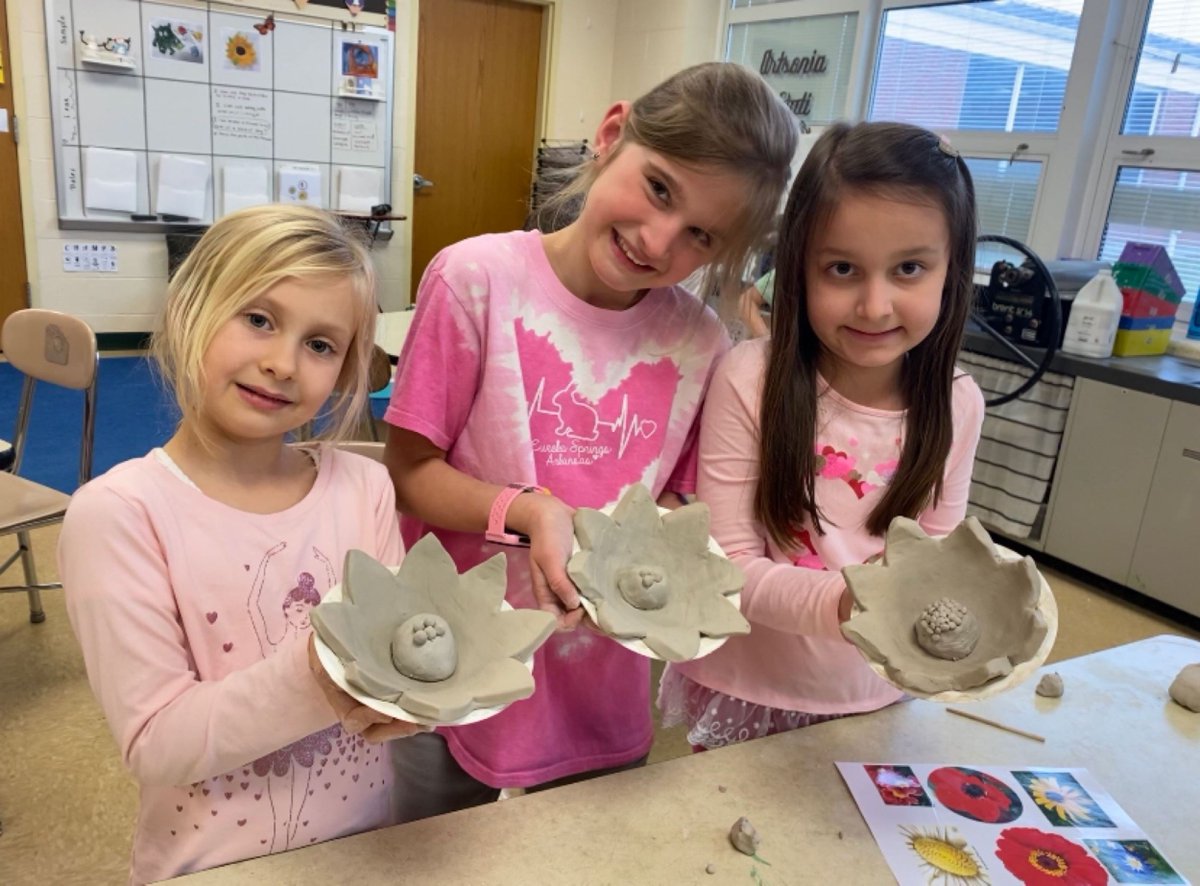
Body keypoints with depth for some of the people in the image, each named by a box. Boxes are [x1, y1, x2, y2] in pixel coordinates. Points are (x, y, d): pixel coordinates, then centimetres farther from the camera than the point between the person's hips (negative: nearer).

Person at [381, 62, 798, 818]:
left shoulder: (700, 342, -7)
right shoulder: (479, 279, -17)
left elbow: (676, 501, 3)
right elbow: (408, 470, -11)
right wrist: (529, 514, -27)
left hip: (604, 697, 3)